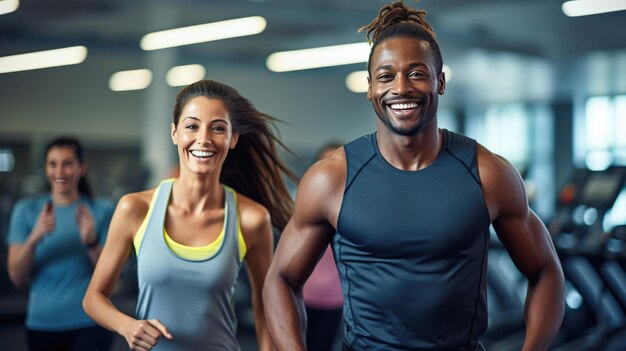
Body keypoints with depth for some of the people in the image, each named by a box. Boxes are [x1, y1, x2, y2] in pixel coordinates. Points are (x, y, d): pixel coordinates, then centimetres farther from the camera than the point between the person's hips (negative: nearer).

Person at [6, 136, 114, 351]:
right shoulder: (26, 211, 3)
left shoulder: (102, 210, 0)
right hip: (42, 325, 2)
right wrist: (34, 238, -18)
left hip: (91, 323, -2)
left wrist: (91, 242, -18)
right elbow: (17, 278, -2)